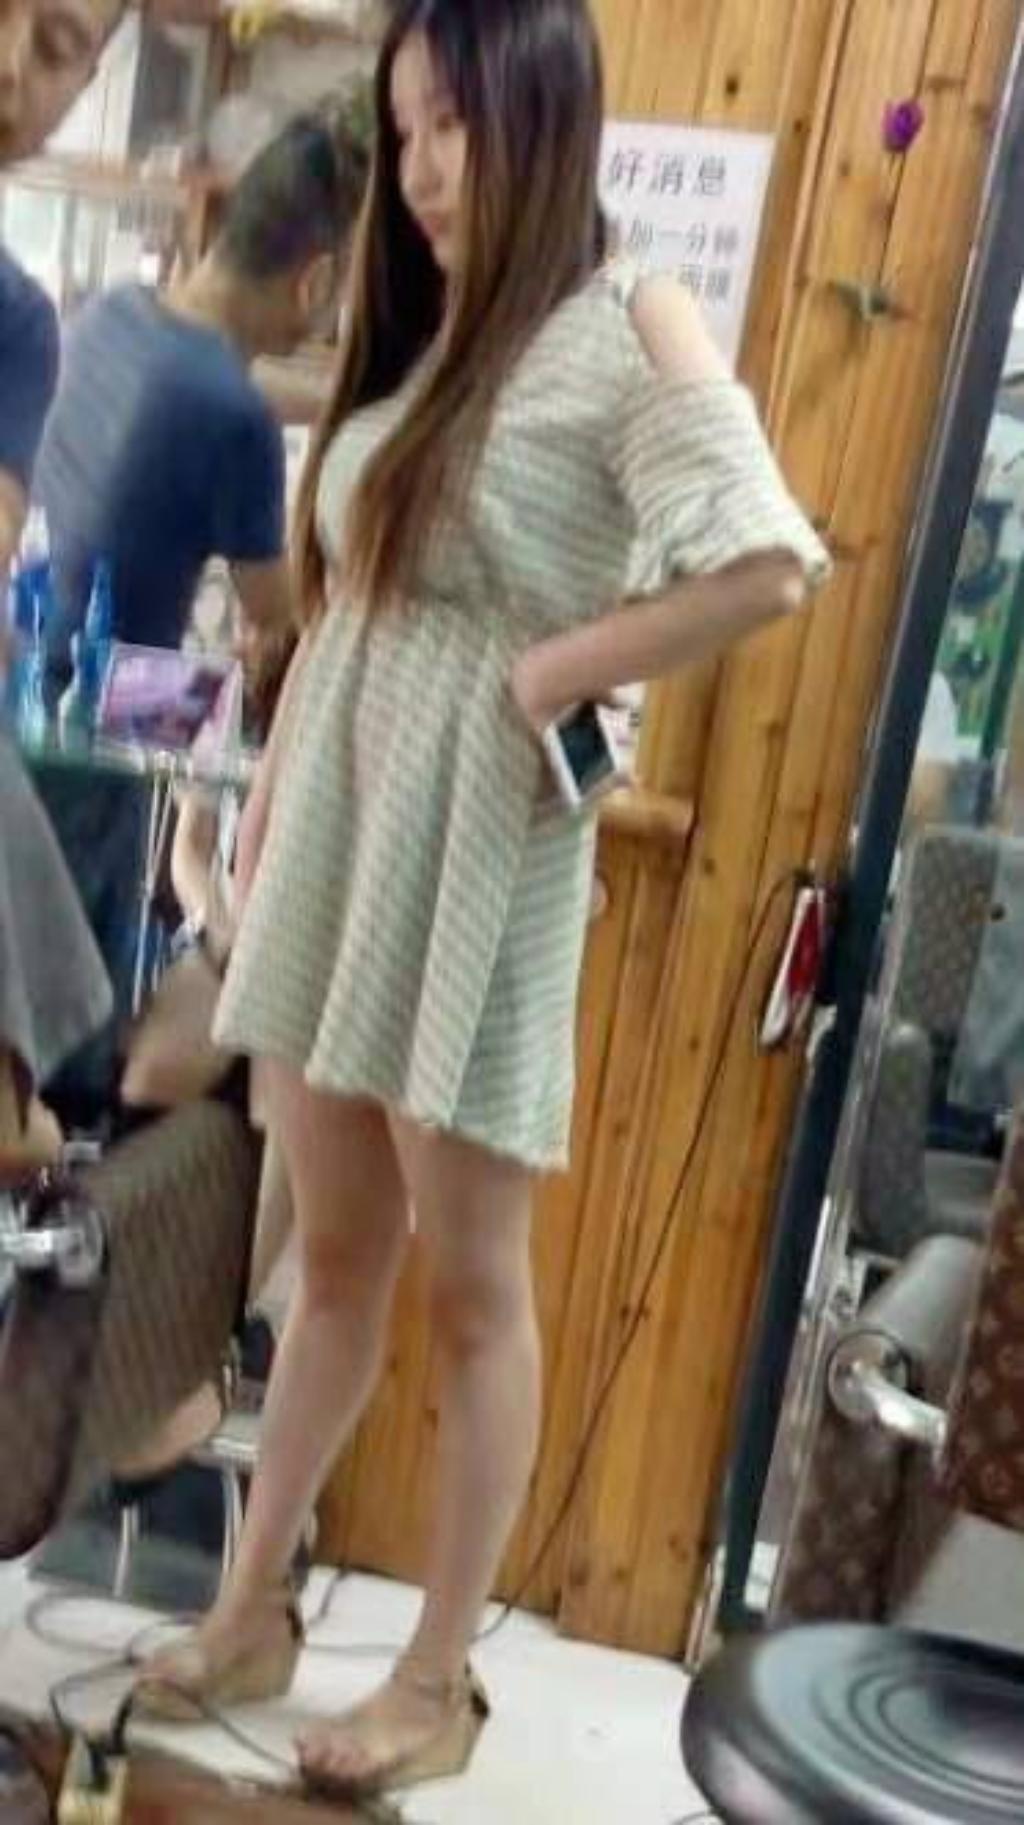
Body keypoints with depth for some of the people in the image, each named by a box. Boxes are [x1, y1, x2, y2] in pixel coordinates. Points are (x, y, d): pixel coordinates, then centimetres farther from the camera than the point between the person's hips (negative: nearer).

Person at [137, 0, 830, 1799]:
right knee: (333, 1250, 14)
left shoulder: (630, 331, -5)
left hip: (474, 848, -6)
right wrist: (266, 804, 11)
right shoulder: (425, 337, 15)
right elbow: (336, 606, 16)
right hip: (336, 833, 6)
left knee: (469, 1277, 4)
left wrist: (541, 679, -13)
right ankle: (252, 1609, 28)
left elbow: (767, 563, -20)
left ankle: (440, 1680, 18)